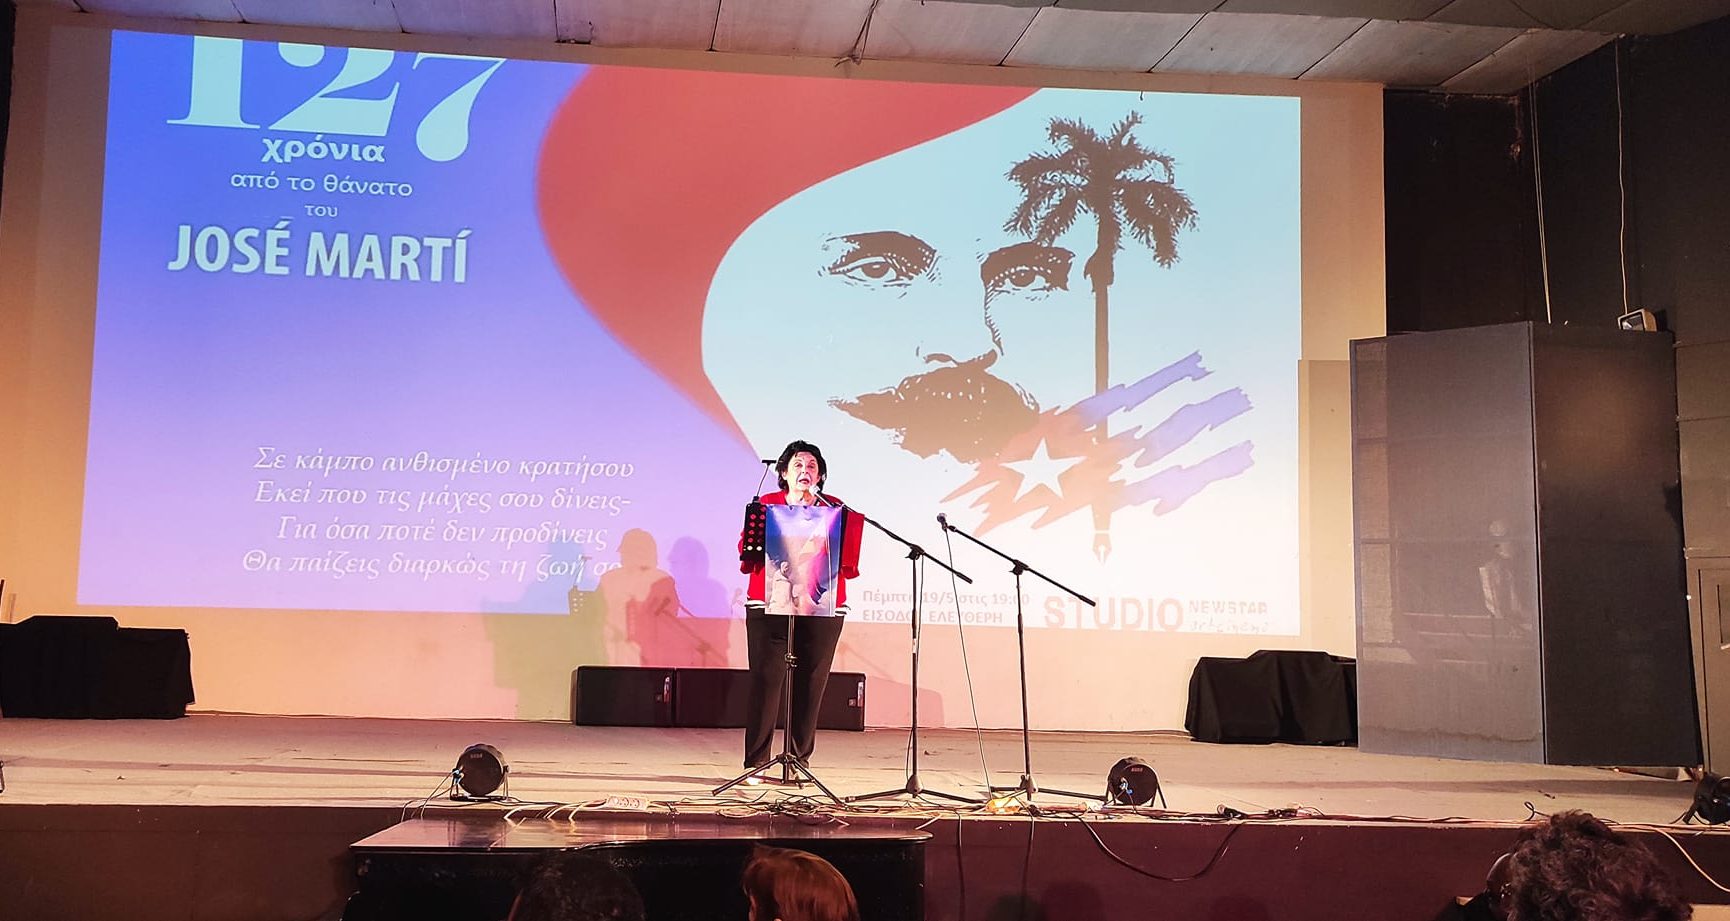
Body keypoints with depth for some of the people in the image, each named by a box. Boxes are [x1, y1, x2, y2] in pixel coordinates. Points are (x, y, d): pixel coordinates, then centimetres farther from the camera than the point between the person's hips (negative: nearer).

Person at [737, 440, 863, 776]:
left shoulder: (836, 509, 12)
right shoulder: (765, 505, 10)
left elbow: (848, 561, 6)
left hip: (822, 608, 1)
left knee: (811, 685, 2)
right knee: (765, 680, -4)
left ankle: (800, 761, 11)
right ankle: (756, 762, 1)